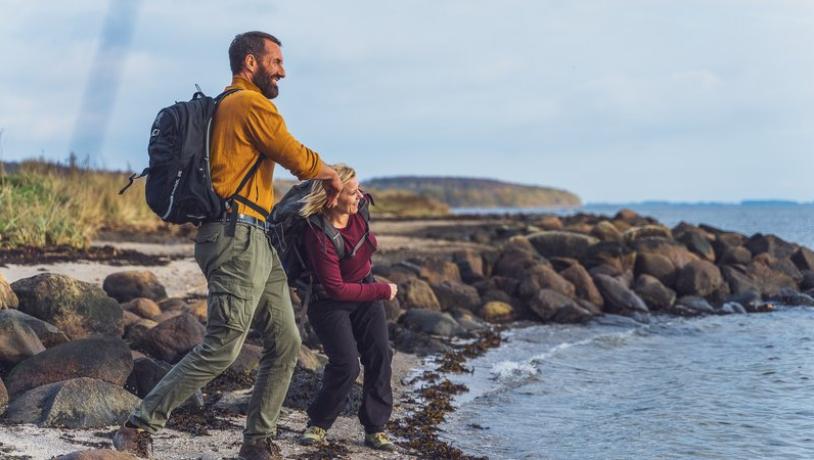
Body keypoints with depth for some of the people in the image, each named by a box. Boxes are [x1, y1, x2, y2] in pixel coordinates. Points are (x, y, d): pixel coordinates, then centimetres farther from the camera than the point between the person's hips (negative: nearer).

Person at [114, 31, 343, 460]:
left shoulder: (230, 106, 23)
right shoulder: (251, 104, -9)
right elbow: (299, 159, -7)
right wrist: (329, 173, 13)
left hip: (257, 243, 11)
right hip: (238, 237, -11)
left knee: (286, 344, 9)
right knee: (221, 348, -13)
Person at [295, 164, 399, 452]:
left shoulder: (360, 208, -14)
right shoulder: (318, 236, -31)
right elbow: (337, 289, -27)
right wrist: (383, 291, -21)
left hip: (365, 291, 6)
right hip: (329, 302, -6)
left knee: (380, 357, -4)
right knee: (346, 365, -16)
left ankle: (375, 429, 5)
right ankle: (317, 424, 6)